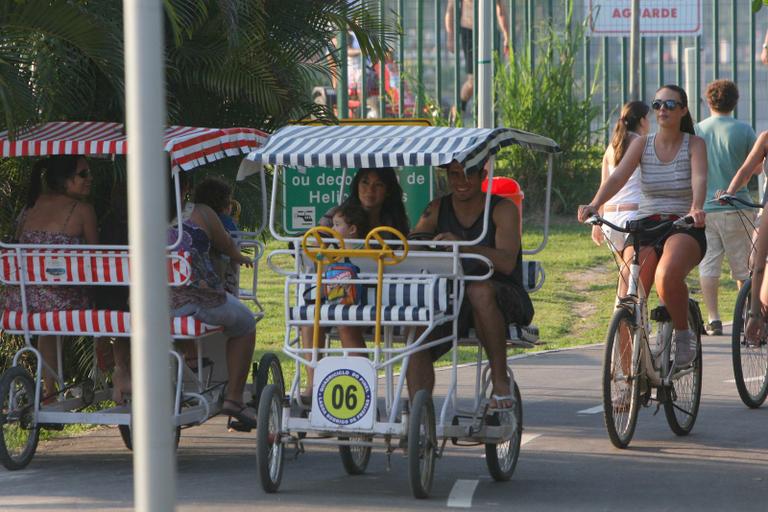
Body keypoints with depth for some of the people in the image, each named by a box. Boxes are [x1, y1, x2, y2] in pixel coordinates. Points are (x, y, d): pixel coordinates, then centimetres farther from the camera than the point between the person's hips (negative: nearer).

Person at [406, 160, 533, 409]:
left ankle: (500, 380, -25)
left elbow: (507, 262, -24)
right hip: (453, 302, 4)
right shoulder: (438, 209, 6)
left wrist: (464, 246, -41)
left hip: (504, 298, -4)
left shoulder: (503, 209, -8)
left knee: (479, 290, -38)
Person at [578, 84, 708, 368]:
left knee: (667, 276, -36)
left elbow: (699, 179, -17)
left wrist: (696, 208, -39)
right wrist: (593, 205, -28)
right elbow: (618, 177, -8)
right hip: (646, 227, 3)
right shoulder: (642, 144, 7)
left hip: (684, 228, -3)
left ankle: (682, 333, -10)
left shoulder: (694, 144, 2)